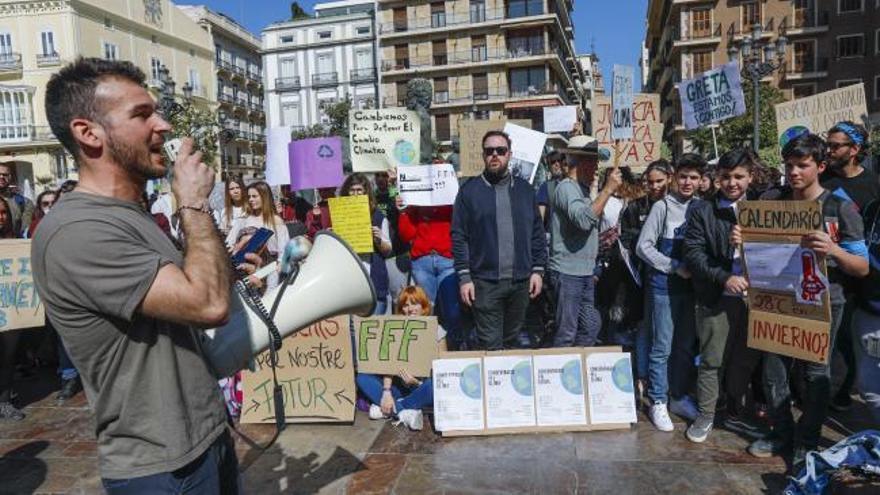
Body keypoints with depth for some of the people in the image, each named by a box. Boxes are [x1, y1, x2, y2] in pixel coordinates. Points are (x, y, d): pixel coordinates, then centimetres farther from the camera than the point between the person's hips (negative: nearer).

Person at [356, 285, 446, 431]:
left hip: (422, 386, -3)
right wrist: (386, 391, -20)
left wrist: (419, 382, -22)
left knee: (434, 385, -36)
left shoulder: (435, 330, -2)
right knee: (362, 377, -16)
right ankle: (404, 411, -28)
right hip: (400, 385, 3)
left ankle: (392, 409, -20)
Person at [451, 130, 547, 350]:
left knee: (512, 343, 15)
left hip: (521, 281, 3)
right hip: (485, 282, -3)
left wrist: (538, 270, 3)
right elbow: (459, 236, -3)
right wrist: (464, 277, -9)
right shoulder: (469, 190, 1)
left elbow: (537, 233, 11)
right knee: (490, 346, 0)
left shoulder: (525, 189, 10)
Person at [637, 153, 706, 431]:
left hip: (692, 286, 4)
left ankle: (679, 397, 28)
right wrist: (675, 267, -13)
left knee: (687, 345, 13)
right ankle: (658, 402, 14)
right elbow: (643, 247, -8)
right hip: (664, 286, -4)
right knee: (662, 347, 1)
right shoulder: (663, 207, -6)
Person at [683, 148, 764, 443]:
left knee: (746, 359, 12)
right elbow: (693, 253, -6)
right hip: (716, 297, -3)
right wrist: (724, 278, -16)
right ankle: (705, 416, 20)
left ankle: (736, 415, 29)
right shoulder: (702, 211, 1)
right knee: (712, 360, 4)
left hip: (754, 294, 3)